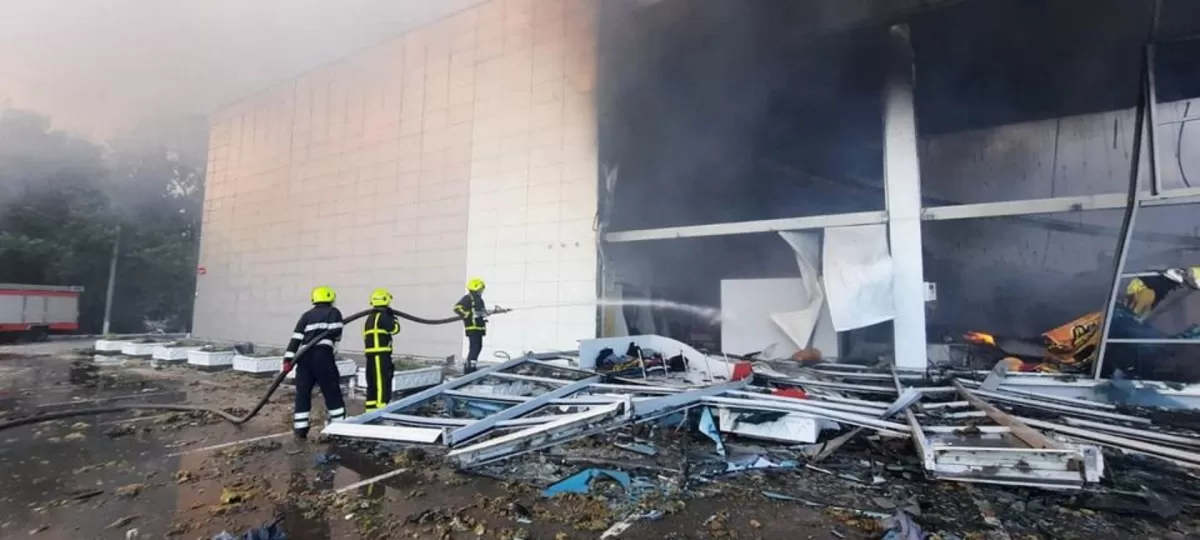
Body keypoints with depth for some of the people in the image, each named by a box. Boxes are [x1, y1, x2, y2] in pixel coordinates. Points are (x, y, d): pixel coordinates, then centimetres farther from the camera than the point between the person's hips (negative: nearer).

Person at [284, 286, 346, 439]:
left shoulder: (306, 315, 19)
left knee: (303, 392, 10)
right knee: (332, 391, 4)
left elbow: (296, 338, 9)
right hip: (323, 355, -4)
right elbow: (336, 333, -6)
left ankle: (300, 428, 10)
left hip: (305, 357, 4)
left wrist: (288, 359, 4)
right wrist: (333, 340, 18)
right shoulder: (333, 312, 9)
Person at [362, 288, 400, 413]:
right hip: (381, 354, -9)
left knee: (372, 383, 12)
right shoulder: (382, 316, -9)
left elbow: (366, 337, 21)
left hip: (371, 355, 9)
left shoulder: (370, 318, 20)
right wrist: (394, 318, 6)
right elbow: (395, 328, -7)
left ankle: (370, 409, 16)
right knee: (383, 382, -8)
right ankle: (381, 407, -10)